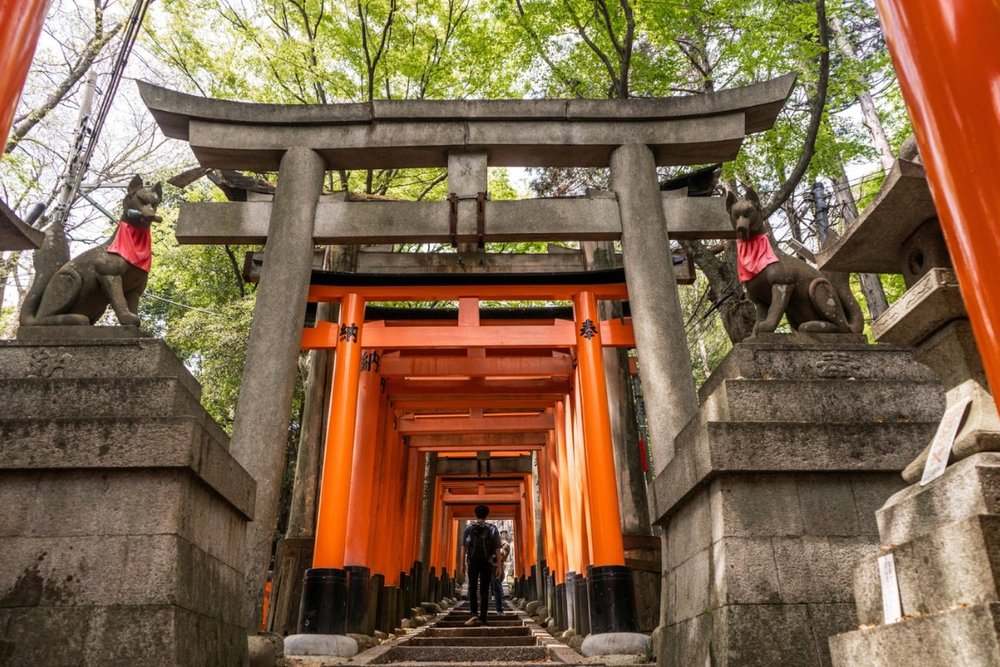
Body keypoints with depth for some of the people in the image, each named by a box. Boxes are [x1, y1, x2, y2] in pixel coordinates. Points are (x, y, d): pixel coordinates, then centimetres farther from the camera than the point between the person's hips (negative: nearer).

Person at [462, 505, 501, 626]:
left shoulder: (468, 528, 3)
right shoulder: (492, 529, 2)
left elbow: (463, 548, 0)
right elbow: (497, 549, -2)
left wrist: (462, 565, 6)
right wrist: (498, 567, 0)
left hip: (473, 563, 0)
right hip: (487, 564, 0)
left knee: (472, 589, 9)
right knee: (484, 591, 7)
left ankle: (474, 614, -10)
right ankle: (482, 618, 4)